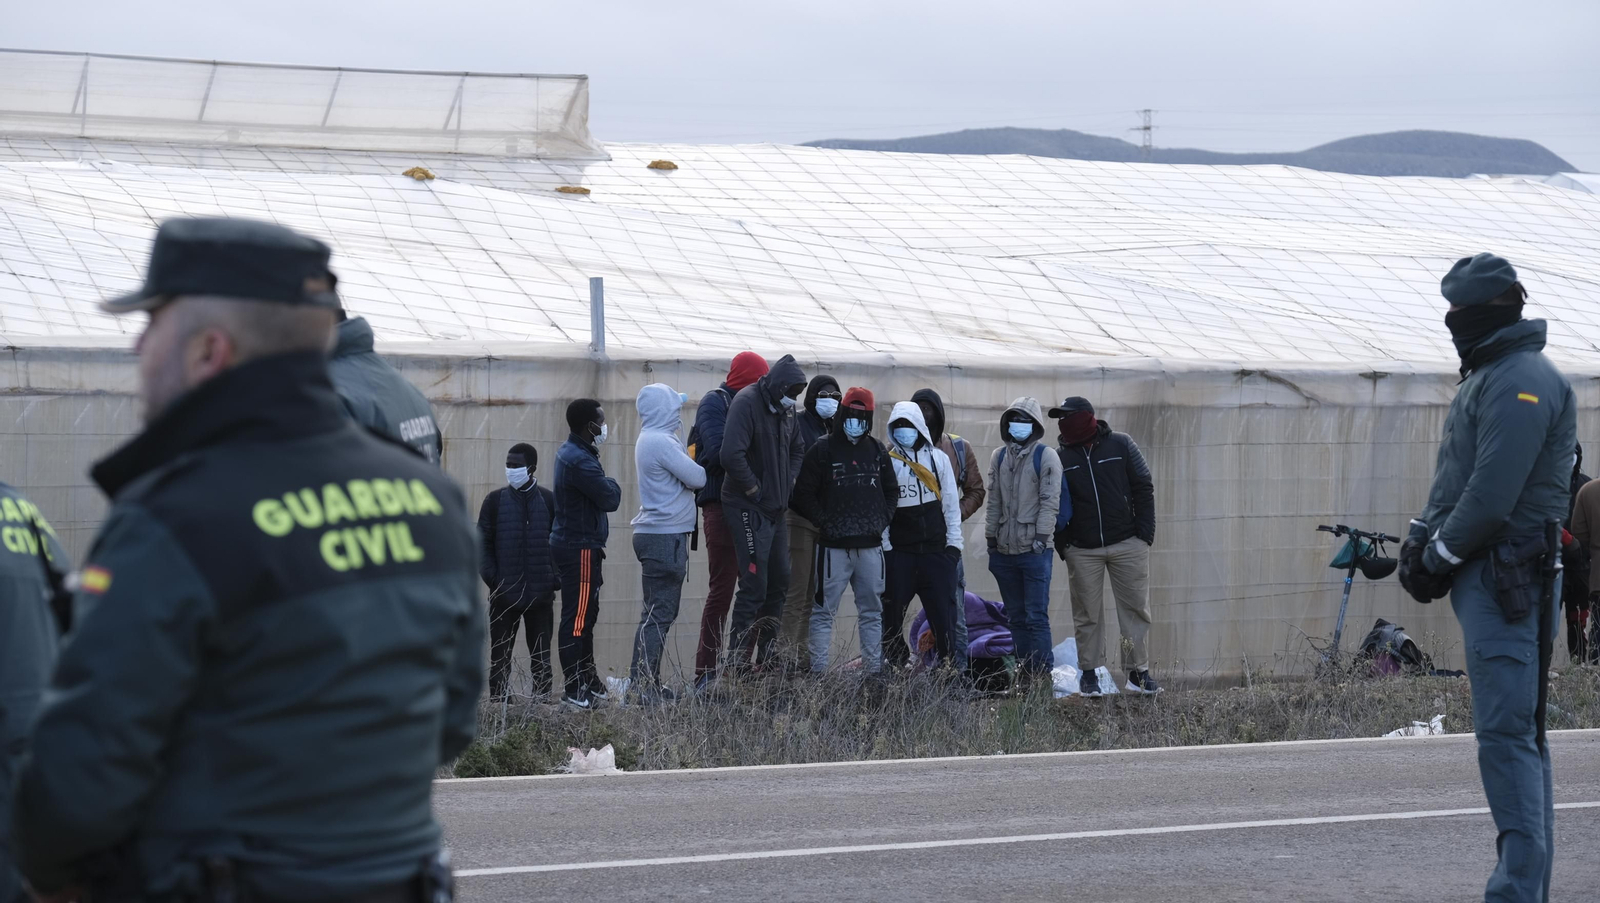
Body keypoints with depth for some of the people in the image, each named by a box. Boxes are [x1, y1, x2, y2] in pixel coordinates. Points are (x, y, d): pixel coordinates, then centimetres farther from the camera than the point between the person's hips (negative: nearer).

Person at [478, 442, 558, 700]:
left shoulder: (548, 500, 5)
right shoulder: (495, 500, 4)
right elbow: (483, 543, 4)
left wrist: (555, 578, -4)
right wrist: (492, 578, -8)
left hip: (541, 592, 0)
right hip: (504, 592, 0)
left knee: (541, 656, 5)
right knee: (500, 655, 1)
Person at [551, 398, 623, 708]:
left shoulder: (571, 453, 15)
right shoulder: (580, 461, -20)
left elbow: (603, 496, 20)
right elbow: (610, 499, -18)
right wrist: (612, 483, 1)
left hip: (572, 544, 11)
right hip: (580, 549, -11)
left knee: (586, 616, 15)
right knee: (577, 619, -8)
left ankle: (588, 683, 22)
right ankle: (575, 692, -8)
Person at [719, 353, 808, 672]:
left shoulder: (785, 408, 12)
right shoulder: (747, 403, -15)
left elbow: (796, 451, 27)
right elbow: (732, 455, -25)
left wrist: (788, 484, 10)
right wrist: (754, 490, -16)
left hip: (776, 510, 9)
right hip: (749, 510, -9)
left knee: (779, 582, 12)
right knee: (754, 585, -11)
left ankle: (765, 653, 22)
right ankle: (738, 661, -9)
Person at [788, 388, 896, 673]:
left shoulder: (877, 452, 12)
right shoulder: (822, 451, -1)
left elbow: (891, 491, 21)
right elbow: (803, 495, -3)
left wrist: (881, 520, 6)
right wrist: (825, 522, -10)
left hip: (870, 545, 5)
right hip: (834, 546, -5)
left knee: (872, 611, 10)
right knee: (823, 610, -5)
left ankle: (874, 668, 16)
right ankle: (818, 669, -5)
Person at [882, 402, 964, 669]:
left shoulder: (939, 459, 9)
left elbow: (951, 503, 11)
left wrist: (954, 542, 4)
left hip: (936, 550, 1)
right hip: (898, 552, -1)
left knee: (944, 610, -3)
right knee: (892, 615, 1)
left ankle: (949, 664, 1)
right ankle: (895, 662, 11)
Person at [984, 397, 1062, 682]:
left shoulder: (1046, 456, -2)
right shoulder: (999, 457, 14)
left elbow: (1050, 501, -7)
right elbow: (994, 502, 16)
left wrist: (1040, 538, -14)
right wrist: (991, 540, 11)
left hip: (1034, 551, -6)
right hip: (1005, 551, 6)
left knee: (1036, 616, -9)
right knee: (1016, 617, 9)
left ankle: (1042, 674, -7)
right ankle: (1024, 671, 14)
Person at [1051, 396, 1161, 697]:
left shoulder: (1121, 445, 3)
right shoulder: (1062, 458, 7)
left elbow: (1144, 488, 4)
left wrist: (1145, 532, -3)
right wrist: (1062, 545, -1)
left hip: (1128, 545, -1)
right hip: (1082, 550, 1)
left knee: (1136, 609, 0)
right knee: (1087, 615, 2)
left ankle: (1138, 672, 5)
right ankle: (1090, 673, 10)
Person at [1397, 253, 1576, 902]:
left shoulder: (1520, 382, -14)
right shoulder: (1491, 375, 18)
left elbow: (1492, 497, -21)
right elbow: (1454, 482, 21)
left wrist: (1440, 554, -11)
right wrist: (1422, 539, 8)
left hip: (1505, 578, -11)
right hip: (1483, 576, 11)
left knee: (1506, 733, -13)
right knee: (1520, 733, 12)